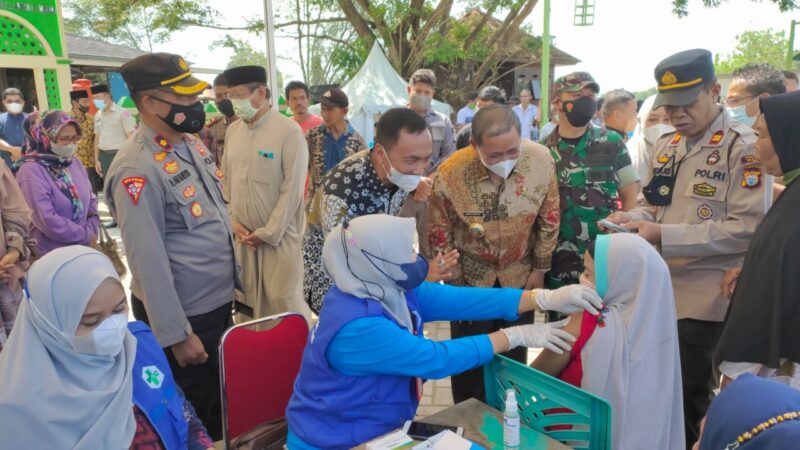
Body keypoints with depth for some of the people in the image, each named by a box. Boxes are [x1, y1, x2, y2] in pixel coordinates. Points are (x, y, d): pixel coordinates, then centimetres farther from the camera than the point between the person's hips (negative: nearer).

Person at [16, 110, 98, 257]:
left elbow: (90, 200, 10)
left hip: (82, 248, 6)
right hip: (52, 254, -6)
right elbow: (47, 221, -23)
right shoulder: (31, 171, -17)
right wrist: (86, 234, -15)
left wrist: (92, 230, -5)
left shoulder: (74, 162, 5)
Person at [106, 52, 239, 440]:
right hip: (184, 313, -8)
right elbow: (148, 262, -23)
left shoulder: (191, 142, 3)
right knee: (193, 412, 14)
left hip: (220, 299, 8)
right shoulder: (137, 169, -24)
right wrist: (177, 334, -19)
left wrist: (231, 278, 16)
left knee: (222, 396, 26)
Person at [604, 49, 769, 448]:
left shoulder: (743, 147, -12)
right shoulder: (667, 146, 9)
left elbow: (746, 228, -20)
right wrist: (631, 219, -7)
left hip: (703, 301, -6)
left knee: (687, 404, 8)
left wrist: (663, 235, -25)